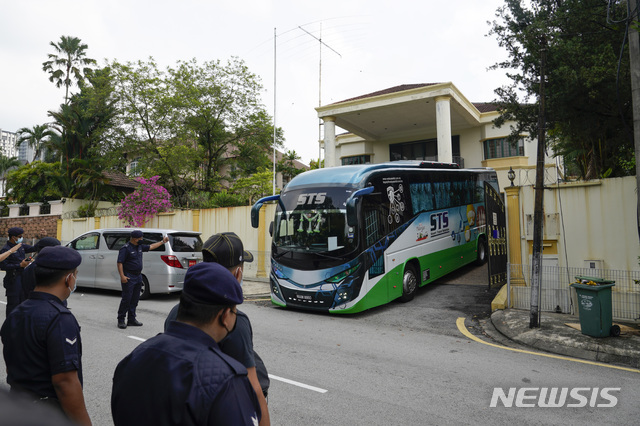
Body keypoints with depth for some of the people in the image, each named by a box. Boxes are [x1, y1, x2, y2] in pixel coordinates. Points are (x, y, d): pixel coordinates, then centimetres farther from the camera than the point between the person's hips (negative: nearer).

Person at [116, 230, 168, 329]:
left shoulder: (140, 246, 12)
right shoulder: (125, 248, -11)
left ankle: (131, 319, 19)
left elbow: (151, 247, 26)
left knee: (135, 299, 11)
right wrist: (122, 276, -23)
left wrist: (162, 241, 27)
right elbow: (120, 263, -16)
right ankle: (121, 320, 4)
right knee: (126, 299, -6)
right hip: (129, 278, -8)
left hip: (138, 276, 8)